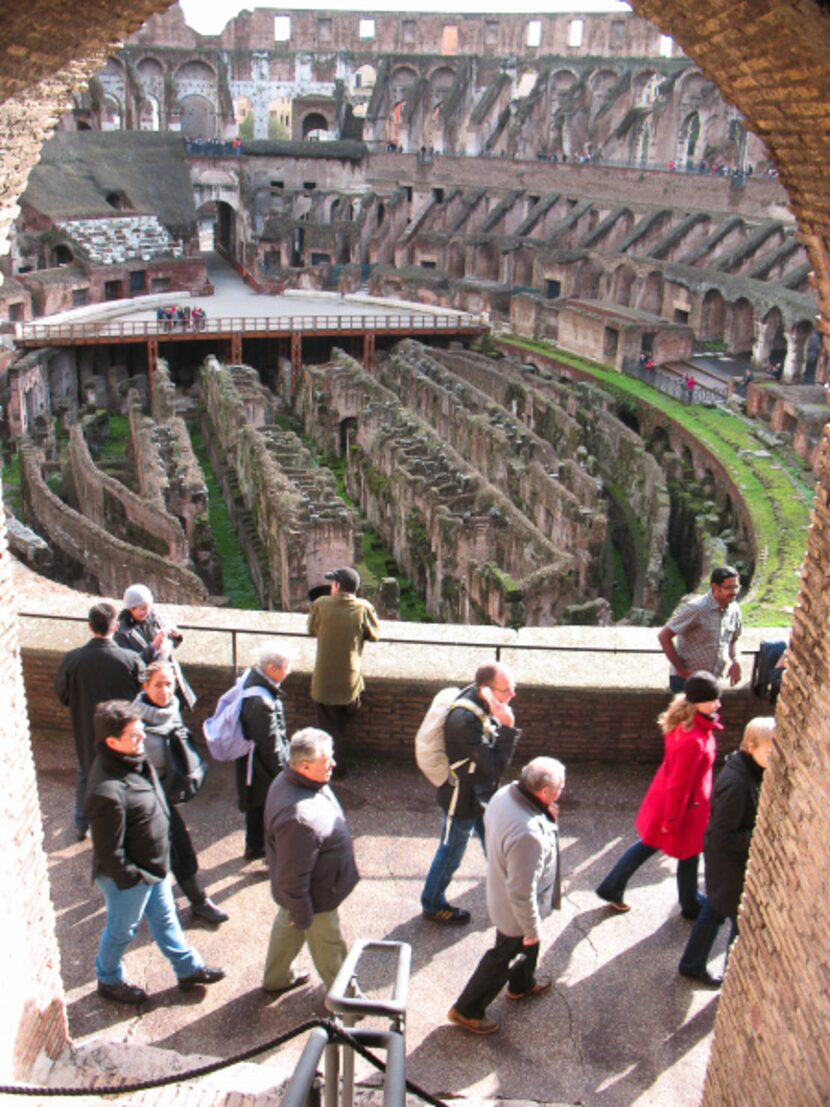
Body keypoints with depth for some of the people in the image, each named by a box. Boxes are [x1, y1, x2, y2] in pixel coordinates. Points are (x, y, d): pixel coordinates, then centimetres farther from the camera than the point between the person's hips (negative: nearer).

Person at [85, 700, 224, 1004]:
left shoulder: (133, 760, -9)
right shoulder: (107, 791, -38)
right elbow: (109, 851, -28)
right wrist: (133, 877, -15)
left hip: (154, 866, 8)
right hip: (128, 877, -8)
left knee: (165, 919, 25)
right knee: (121, 930, 19)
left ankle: (188, 969, 44)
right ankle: (109, 981, 45)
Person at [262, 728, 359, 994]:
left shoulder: (288, 780, -13)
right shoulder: (298, 818, -44)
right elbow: (293, 877, -32)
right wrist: (302, 914, -18)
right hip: (315, 897, -8)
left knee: (287, 927, 30)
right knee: (328, 946, 17)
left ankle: (276, 978, 54)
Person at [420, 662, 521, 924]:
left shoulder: (481, 701, -9)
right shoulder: (466, 720, -37)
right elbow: (496, 765, -33)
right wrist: (507, 727, -36)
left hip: (482, 792, 8)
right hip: (462, 797, -8)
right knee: (451, 853, 14)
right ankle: (432, 905, 38)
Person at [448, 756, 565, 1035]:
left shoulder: (505, 794, -19)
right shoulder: (527, 835, -43)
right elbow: (522, 893, -32)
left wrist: (547, 819, -8)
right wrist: (532, 929, -15)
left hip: (500, 888, 8)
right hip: (515, 911, -8)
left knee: (527, 943, 33)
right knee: (505, 957, 18)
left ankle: (522, 984, 61)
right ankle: (467, 1010, 38)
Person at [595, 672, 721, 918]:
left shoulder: (683, 720, -8)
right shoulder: (694, 740, -36)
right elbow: (679, 784, -27)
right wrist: (672, 820, -17)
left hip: (663, 795, 8)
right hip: (684, 805, -8)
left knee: (649, 843, 25)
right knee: (688, 855, 18)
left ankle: (611, 889, 36)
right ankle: (691, 906, 45)